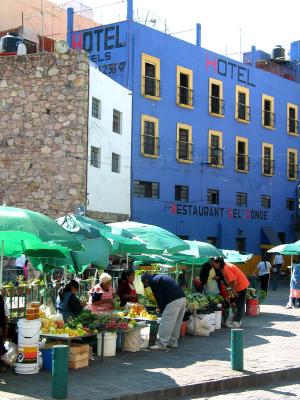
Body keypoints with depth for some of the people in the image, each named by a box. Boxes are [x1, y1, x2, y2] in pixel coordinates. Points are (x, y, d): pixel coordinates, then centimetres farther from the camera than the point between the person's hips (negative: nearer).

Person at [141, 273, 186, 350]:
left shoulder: (153, 281, 0)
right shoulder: (160, 277, 27)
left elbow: (159, 297, -4)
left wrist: (162, 310, 6)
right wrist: (163, 309, 29)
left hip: (174, 301, -9)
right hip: (182, 298, 9)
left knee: (166, 323, -5)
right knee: (176, 323, 17)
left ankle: (161, 344, -3)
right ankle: (173, 342, 26)